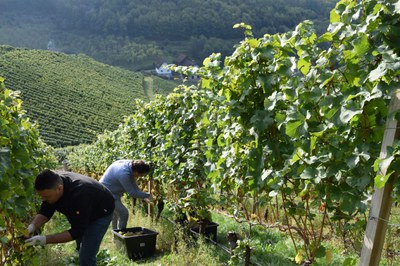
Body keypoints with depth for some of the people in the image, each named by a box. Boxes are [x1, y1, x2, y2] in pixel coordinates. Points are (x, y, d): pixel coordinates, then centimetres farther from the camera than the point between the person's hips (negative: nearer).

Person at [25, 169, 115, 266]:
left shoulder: (79, 195, -43)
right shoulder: (54, 182, -23)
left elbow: (77, 232, -35)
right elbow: (45, 212, -13)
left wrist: (46, 239, -40)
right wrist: (32, 226, -32)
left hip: (100, 212, -7)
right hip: (81, 213, 8)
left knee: (85, 258, -14)